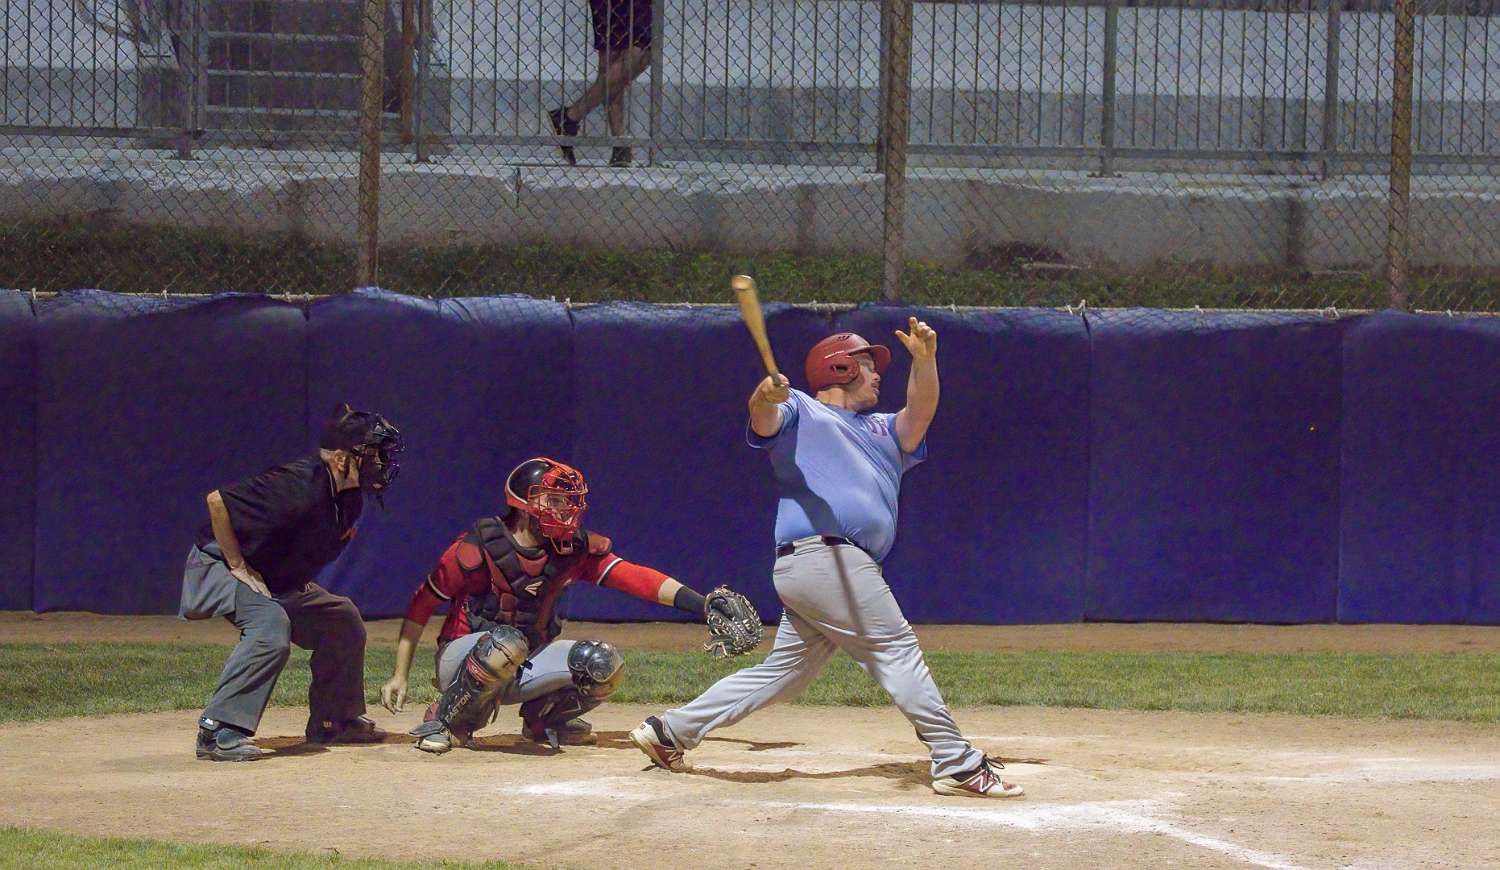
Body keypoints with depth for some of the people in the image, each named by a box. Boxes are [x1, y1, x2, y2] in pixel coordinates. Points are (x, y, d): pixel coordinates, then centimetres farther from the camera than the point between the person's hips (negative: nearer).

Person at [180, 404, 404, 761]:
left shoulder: (349, 498, -1)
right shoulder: (298, 487, -30)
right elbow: (218, 501, -32)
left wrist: (299, 578, 7)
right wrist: (238, 567, -25)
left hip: (278, 583, 10)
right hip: (217, 567, -10)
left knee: (343, 619, 13)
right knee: (270, 625, -34)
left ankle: (333, 719, 25)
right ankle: (217, 732, -34)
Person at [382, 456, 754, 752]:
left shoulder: (574, 550, -5)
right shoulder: (479, 548, -18)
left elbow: (633, 577, -15)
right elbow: (422, 605, -10)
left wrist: (700, 603, -29)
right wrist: (400, 676, -12)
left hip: (524, 670, 5)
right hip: (463, 658, -5)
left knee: (603, 663, -17)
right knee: (507, 643, -39)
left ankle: (542, 718, 11)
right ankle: (445, 723, -16)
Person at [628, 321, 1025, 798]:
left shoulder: (882, 432, 31)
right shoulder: (800, 411, 12)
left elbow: (919, 416, 12)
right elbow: (764, 420, -8)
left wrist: (924, 360, -6)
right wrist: (765, 399, -33)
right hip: (823, 556, -8)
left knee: (782, 672, 9)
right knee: (897, 648, -9)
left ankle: (669, 730, 14)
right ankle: (956, 764, -9)